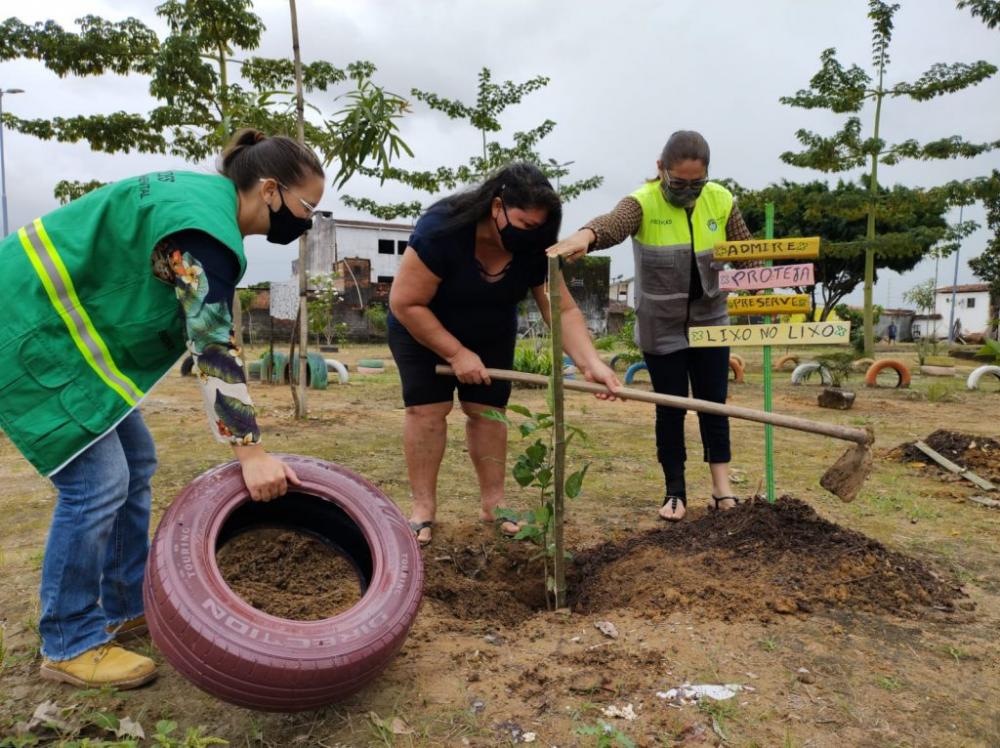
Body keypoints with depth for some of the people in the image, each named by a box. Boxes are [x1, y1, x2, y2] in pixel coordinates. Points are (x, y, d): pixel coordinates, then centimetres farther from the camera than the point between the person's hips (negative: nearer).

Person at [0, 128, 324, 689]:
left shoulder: (205, 196, 7)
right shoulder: (206, 227, -24)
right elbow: (216, 351, -29)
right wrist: (251, 453, -27)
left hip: (62, 324, 10)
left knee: (135, 464, 10)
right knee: (97, 481, -10)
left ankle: (127, 609, 22)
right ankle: (70, 646, 6)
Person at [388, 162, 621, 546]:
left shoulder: (534, 247, -22)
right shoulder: (441, 229, -35)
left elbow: (563, 310, -23)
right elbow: (405, 302, -31)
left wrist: (590, 363, -38)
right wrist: (456, 353, -29)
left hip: (491, 335, 4)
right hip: (421, 329, -3)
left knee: (487, 410, -1)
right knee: (426, 408, -10)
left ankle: (493, 502, 9)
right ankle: (423, 507, -2)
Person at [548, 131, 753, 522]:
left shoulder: (721, 201, -3)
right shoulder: (643, 203, -16)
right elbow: (611, 224, -38)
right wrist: (585, 235, -60)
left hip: (710, 322, 3)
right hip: (661, 328, -3)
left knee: (714, 403, 7)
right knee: (670, 409, 5)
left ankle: (722, 488, 18)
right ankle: (675, 492, 20)